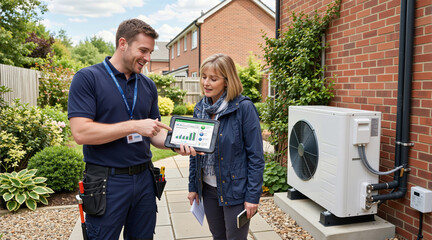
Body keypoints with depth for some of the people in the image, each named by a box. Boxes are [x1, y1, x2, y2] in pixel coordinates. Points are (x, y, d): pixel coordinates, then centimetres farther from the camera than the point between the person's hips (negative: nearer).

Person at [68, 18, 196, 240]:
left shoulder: (148, 85, 8)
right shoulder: (87, 78, -8)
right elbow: (81, 132, -18)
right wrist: (134, 126, -20)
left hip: (144, 178, 5)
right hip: (107, 182, -5)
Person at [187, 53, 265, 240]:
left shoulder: (244, 108, -15)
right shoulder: (200, 108, 3)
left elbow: (256, 156, -14)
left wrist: (253, 196, -14)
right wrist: (193, 186, 9)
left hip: (235, 189, -5)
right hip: (208, 188, 6)